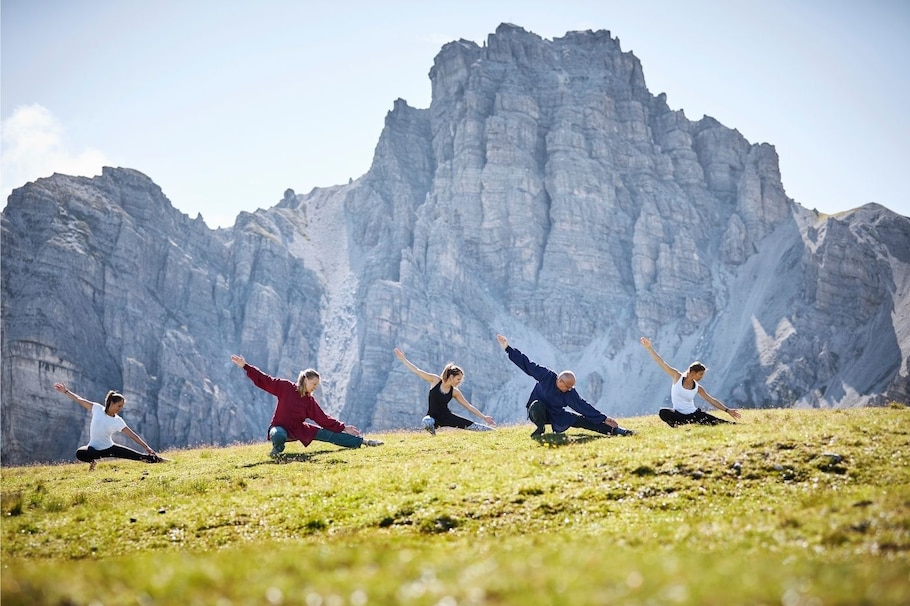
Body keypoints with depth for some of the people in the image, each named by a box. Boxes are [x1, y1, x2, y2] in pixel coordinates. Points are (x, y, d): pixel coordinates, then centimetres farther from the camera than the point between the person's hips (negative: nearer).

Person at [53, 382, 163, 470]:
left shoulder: (118, 421, -6)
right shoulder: (97, 409, -8)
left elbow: (132, 435, -6)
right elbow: (80, 400, -3)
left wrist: (146, 447, -11)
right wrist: (65, 391, -4)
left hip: (109, 448, 1)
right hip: (94, 449, -1)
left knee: (137, 455, -11)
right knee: (80, 454, -37)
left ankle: (155, 459, 12)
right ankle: (92, 461, -5)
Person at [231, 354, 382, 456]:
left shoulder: (310, 401, 1)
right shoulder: (285, 387, -11)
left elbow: (323, 419, 4)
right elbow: (264, 380, -12)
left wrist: (343, 428, -1)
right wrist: (245, 366, -18)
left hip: (299, 430, 4)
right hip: (280, 428, -4)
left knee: (329, 435, -6)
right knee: (279, 436, -44)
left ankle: (361, 441, 0)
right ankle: (277, 447, -7)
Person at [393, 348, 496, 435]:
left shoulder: (455, 392, -2)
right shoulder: (435, 380, -10)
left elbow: (469, 406, 4)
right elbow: (417, 371, -8)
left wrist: (484, 417, 1)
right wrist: (403, 359, -9)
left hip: (447, 417, 3)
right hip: (433, 417, -3)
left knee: (472, 426, -4)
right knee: (426, 423, -42)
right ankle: (433, 433, -11)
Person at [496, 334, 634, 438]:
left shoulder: (571, 394, -16)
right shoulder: (546, 376, -24)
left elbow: (584, 407, -11)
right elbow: (526, 364, -22)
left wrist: (604, 419, -13)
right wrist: (508, 348, -23)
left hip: (557, 416, 3)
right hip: (537, 411, -3)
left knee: (583, 420, -10)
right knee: (538, 405, -41)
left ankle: (615, 430, -10)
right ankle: (540, 428, -14)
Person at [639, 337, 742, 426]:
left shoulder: (698, 388, 0)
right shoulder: (677, 377, -7)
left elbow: (712, 400, 6)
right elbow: (661, 363, -10)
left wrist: (727, 410, 0)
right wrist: (649, 348, -15)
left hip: (694, 414, 2)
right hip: (678, 415, -2)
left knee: (717, 422, -16)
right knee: (662, 412, -35)